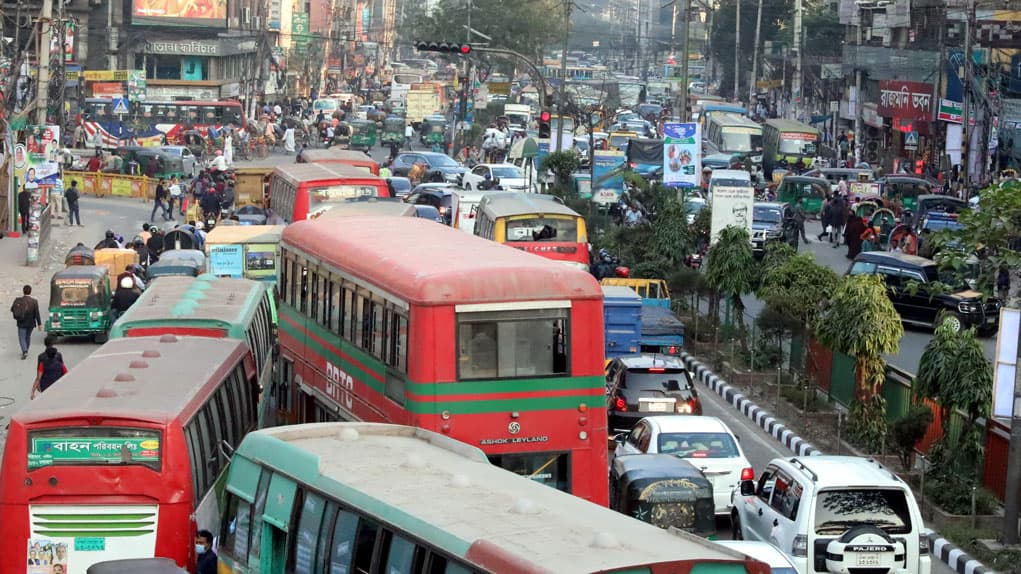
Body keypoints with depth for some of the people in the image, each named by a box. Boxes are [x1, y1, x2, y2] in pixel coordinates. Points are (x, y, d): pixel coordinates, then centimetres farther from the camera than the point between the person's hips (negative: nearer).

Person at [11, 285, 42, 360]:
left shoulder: (18, 300, -9)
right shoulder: (34, 301, -12)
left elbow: (12, 309, 1)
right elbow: (37, 313, -12)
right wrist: (39, 324, -7)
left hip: (21, 323, -1)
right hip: (30, 323, 1)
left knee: (22, 338, 2)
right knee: (28, 337, 19)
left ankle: (25, 351, -18)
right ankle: (25, 351, 32)